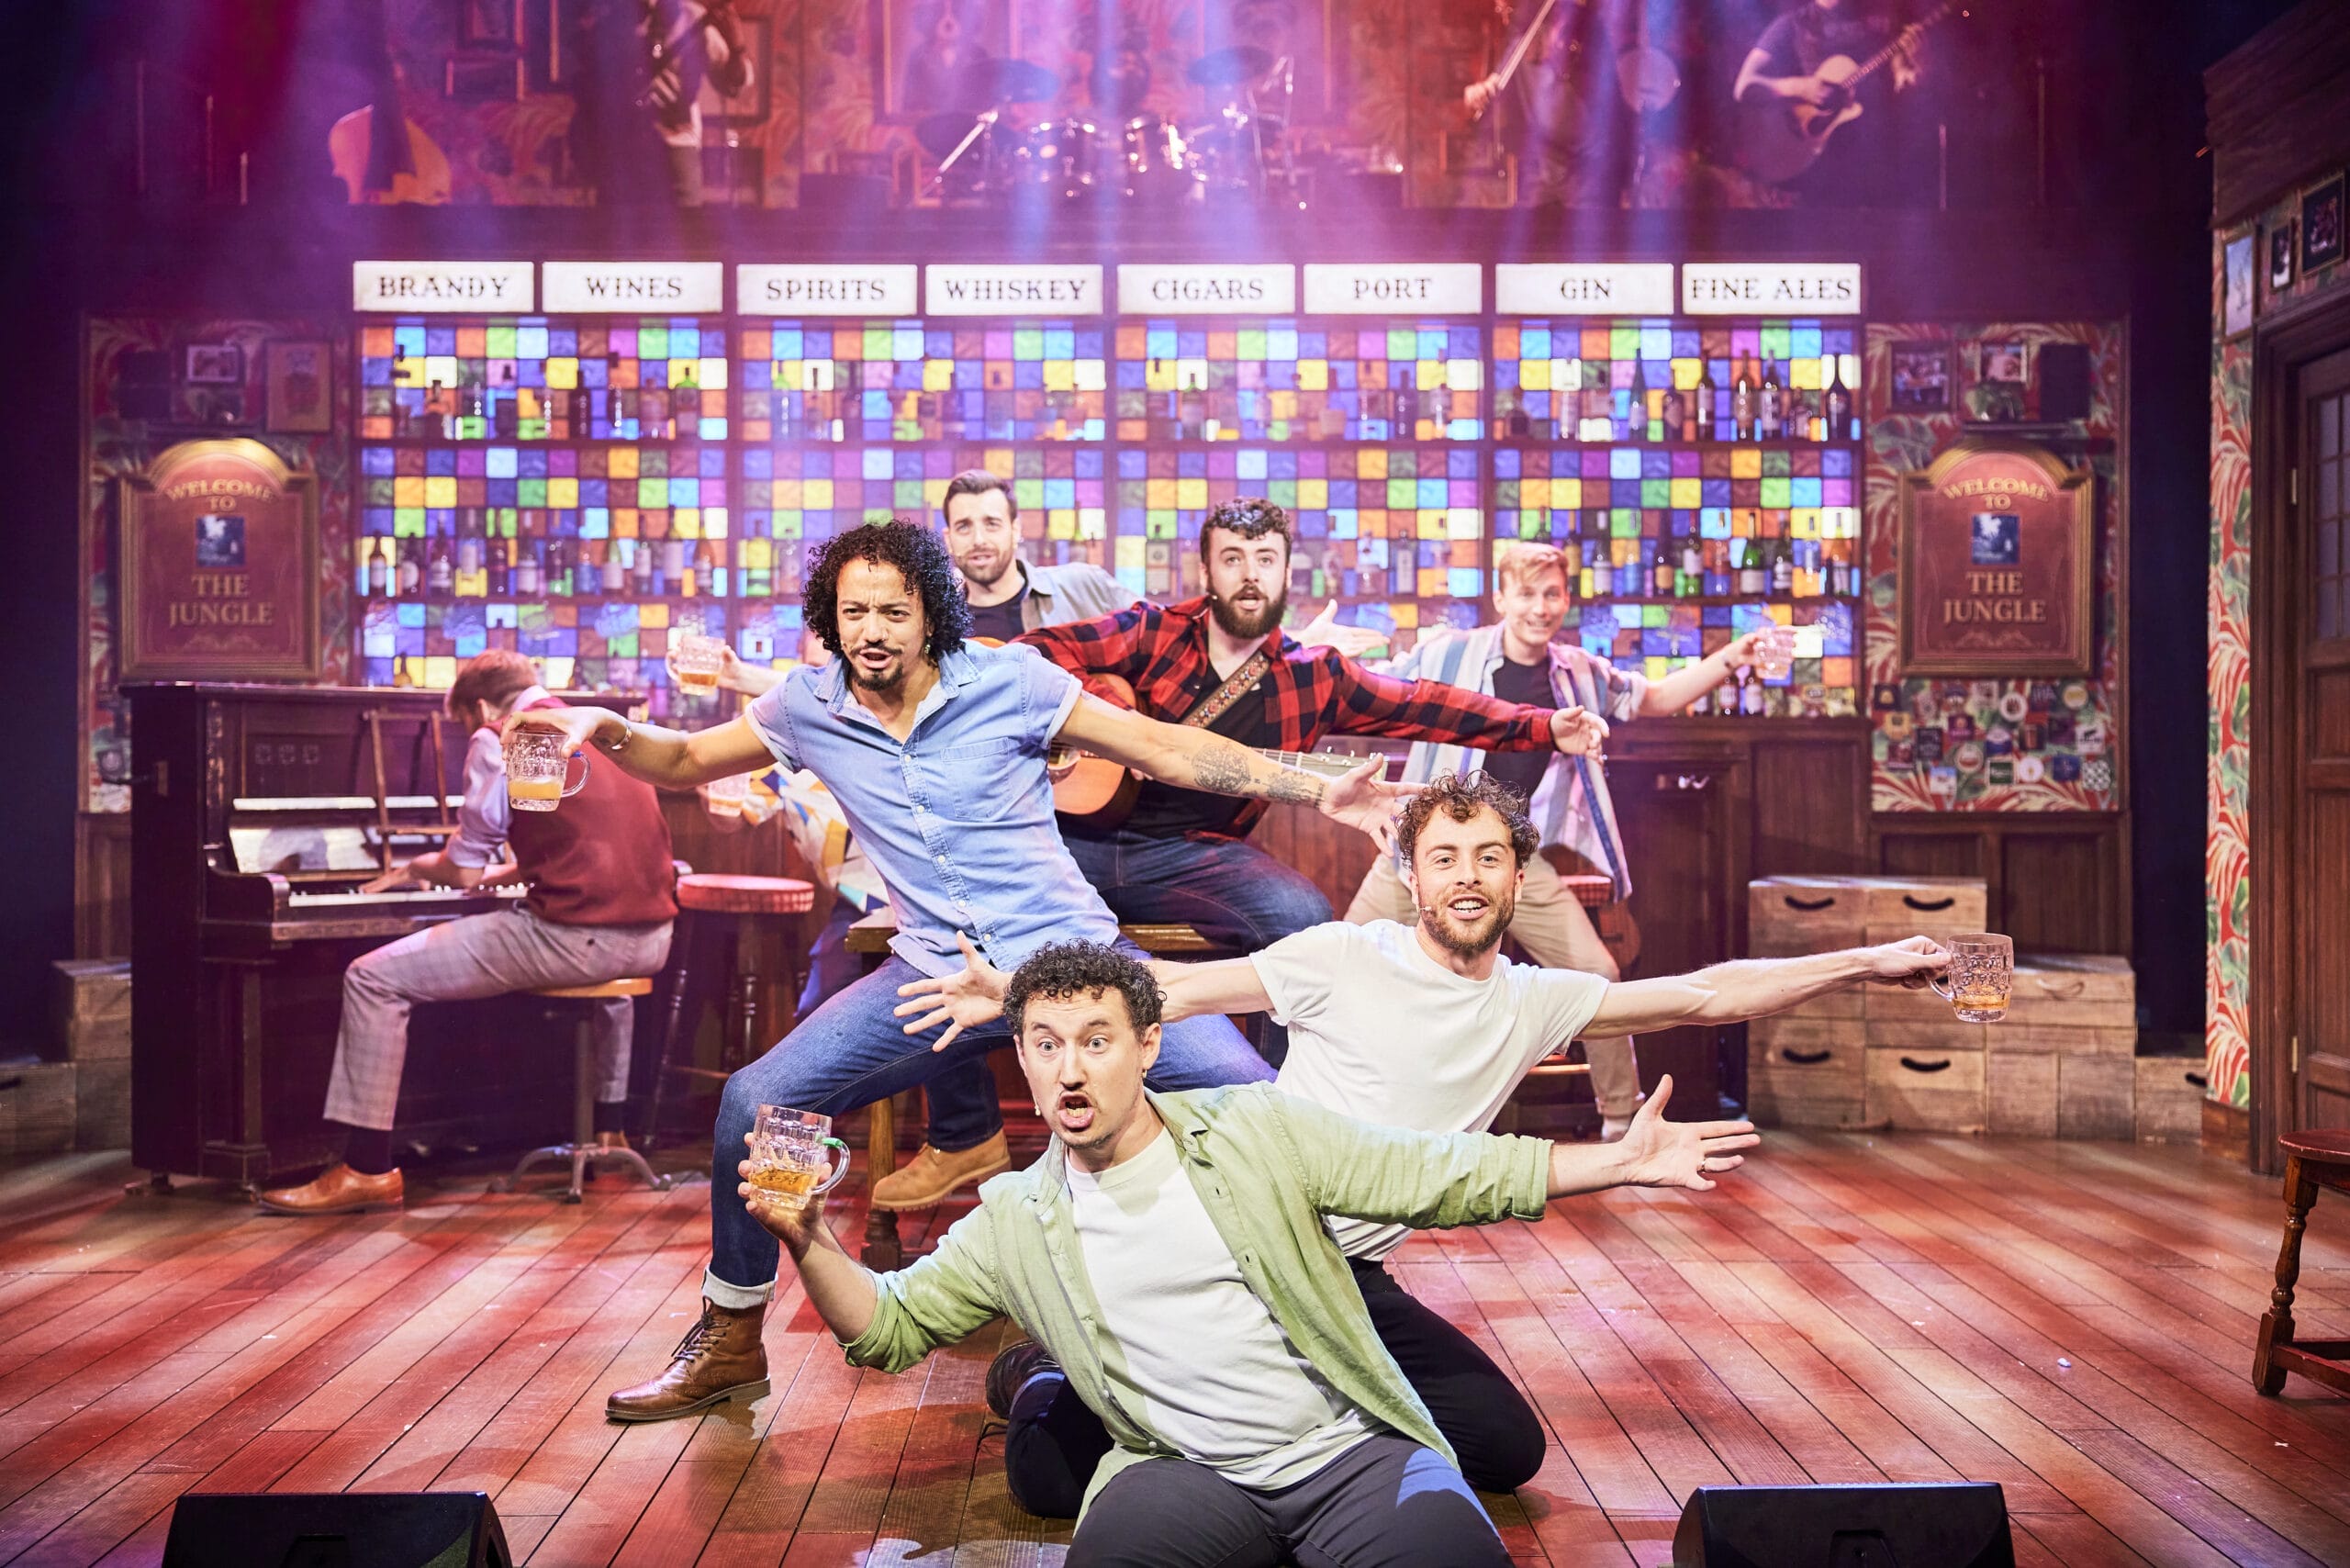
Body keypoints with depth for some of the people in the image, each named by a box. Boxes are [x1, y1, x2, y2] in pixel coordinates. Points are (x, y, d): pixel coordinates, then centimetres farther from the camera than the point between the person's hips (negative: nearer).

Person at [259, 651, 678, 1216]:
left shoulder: (499, 739, -1)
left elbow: (462, 873, -2)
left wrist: (418, 867, 20)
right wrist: (500, 873, 45)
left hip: (572, 934, -7)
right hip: (650, 941, 8)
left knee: (372, 979, 1)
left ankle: (367, 1168, 1)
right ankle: (610, 1132, 42)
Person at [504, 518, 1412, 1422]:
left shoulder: (1007, 682, -5)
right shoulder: (809, 707, 4)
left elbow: (1166, 749, -4)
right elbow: (684, 763, 16)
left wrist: (1319, 791, -9)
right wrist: (606, 732, -7)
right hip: (935, 976, 2)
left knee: (1250, 1095, -19)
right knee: (753, 1103, -11)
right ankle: (729, 1341, 13)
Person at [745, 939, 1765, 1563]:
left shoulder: (1258, 1132, 2)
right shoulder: (1014, 1222, 7)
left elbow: (1448, 1177, 4)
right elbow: (888, 1328, 10)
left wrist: (1623, 1161, -2)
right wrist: (808, 1240, -10)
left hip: (1355, 1449, 0)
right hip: (1188, 1476, 0)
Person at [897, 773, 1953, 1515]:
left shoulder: (1536, 1002, 7)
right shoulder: (1343, 959, -5)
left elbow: (1707, 996, 6)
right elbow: (1174, 987, -7)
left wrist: (1863, 963, 1)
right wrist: (1015, 990, -18)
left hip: (1354, 1279, 5)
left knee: (1509, 1448, -8)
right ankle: (1050, 1377, 21)